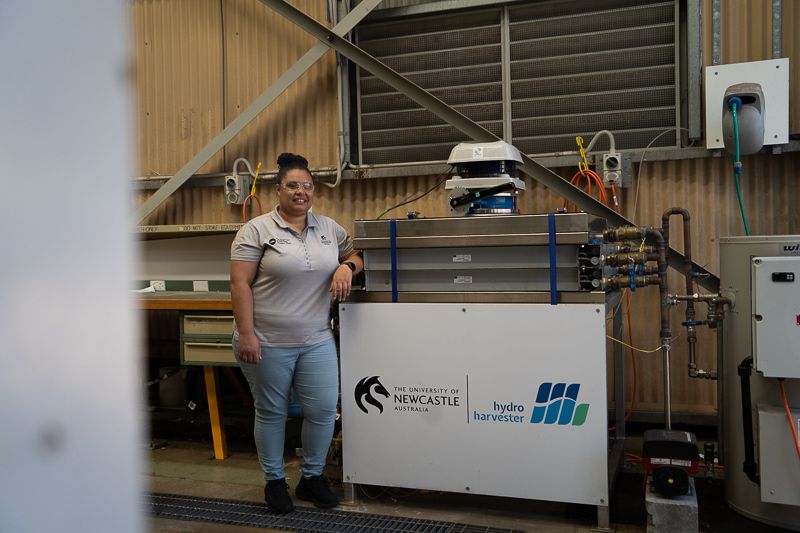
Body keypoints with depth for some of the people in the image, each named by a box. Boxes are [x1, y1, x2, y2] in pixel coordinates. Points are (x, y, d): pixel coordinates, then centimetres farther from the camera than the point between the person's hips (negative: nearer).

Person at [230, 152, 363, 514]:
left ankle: (312, 477, 26)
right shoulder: (257, 230, -6)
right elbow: (240, 284, -10)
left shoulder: (330, 228, 8)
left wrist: (347, 266, -5)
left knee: (323, 410, 4)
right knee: (271, 412, 11)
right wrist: (245, 334, -16)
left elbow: (355, 254, 19)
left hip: (316, 341, 4)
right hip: (267, 342, -4)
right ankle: (274, 481, 29)